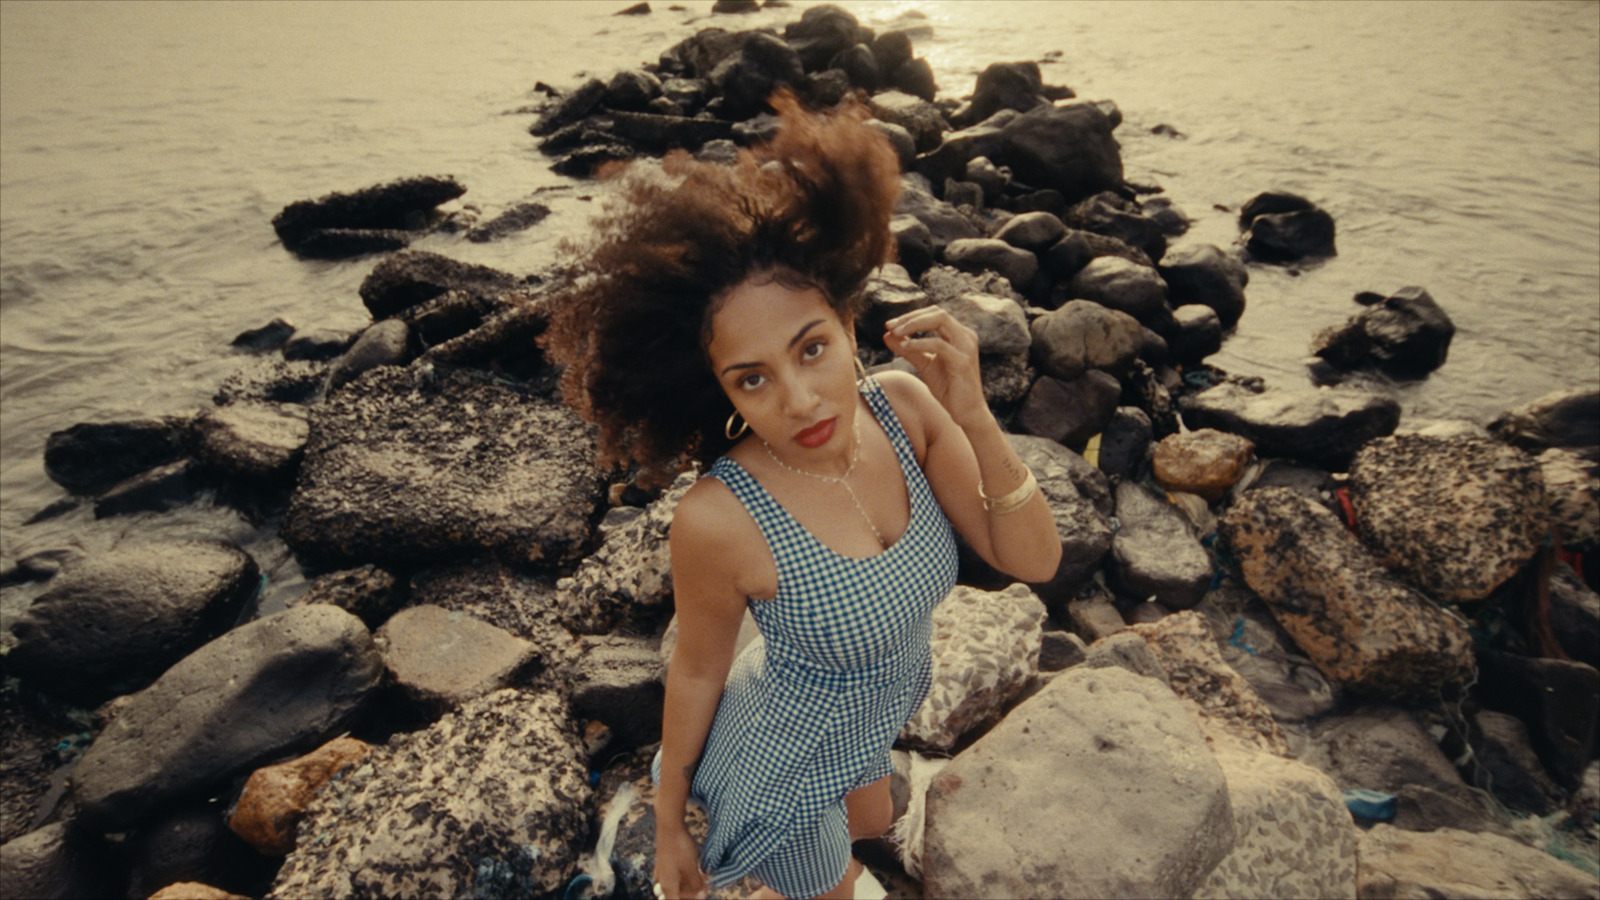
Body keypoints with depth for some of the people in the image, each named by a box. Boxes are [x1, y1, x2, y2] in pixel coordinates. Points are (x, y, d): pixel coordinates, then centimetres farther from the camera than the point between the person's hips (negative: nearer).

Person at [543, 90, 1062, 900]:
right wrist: (669, 827, -3)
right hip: (790, 763, -6)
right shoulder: (719, 520, -35)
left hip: (876, 724, 6)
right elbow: (696, 674, -19)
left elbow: (1033, 561, -17)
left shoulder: (906, 407, -23)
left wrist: (974, 417, -34)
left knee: (869, 832, 36)